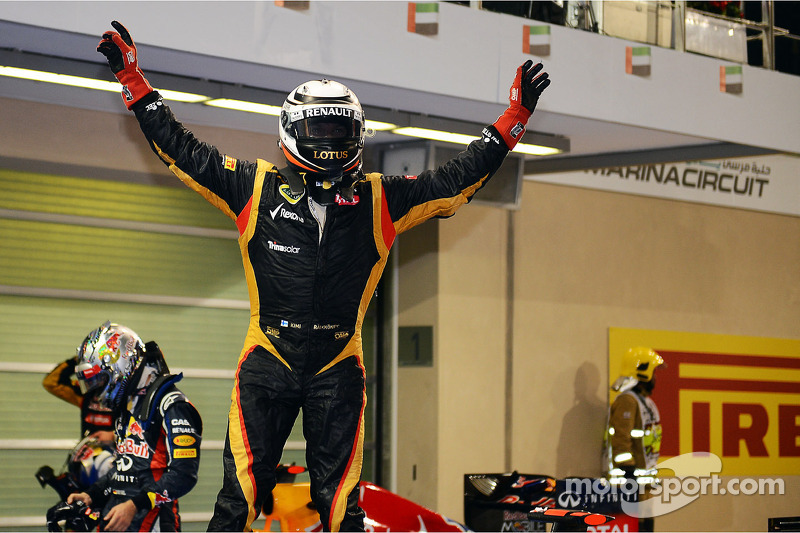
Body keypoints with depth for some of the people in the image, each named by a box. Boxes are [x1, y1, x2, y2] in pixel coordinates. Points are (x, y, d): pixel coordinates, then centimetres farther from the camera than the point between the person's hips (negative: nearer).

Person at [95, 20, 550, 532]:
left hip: (338, 369, 1)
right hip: (268, 361, -1)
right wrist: (133, 79, 2)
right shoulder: (255, 187, 2)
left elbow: (456, 179, 8)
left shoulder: (380, 200, 5)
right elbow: (183, 150, 4)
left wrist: (513, 120, 4)